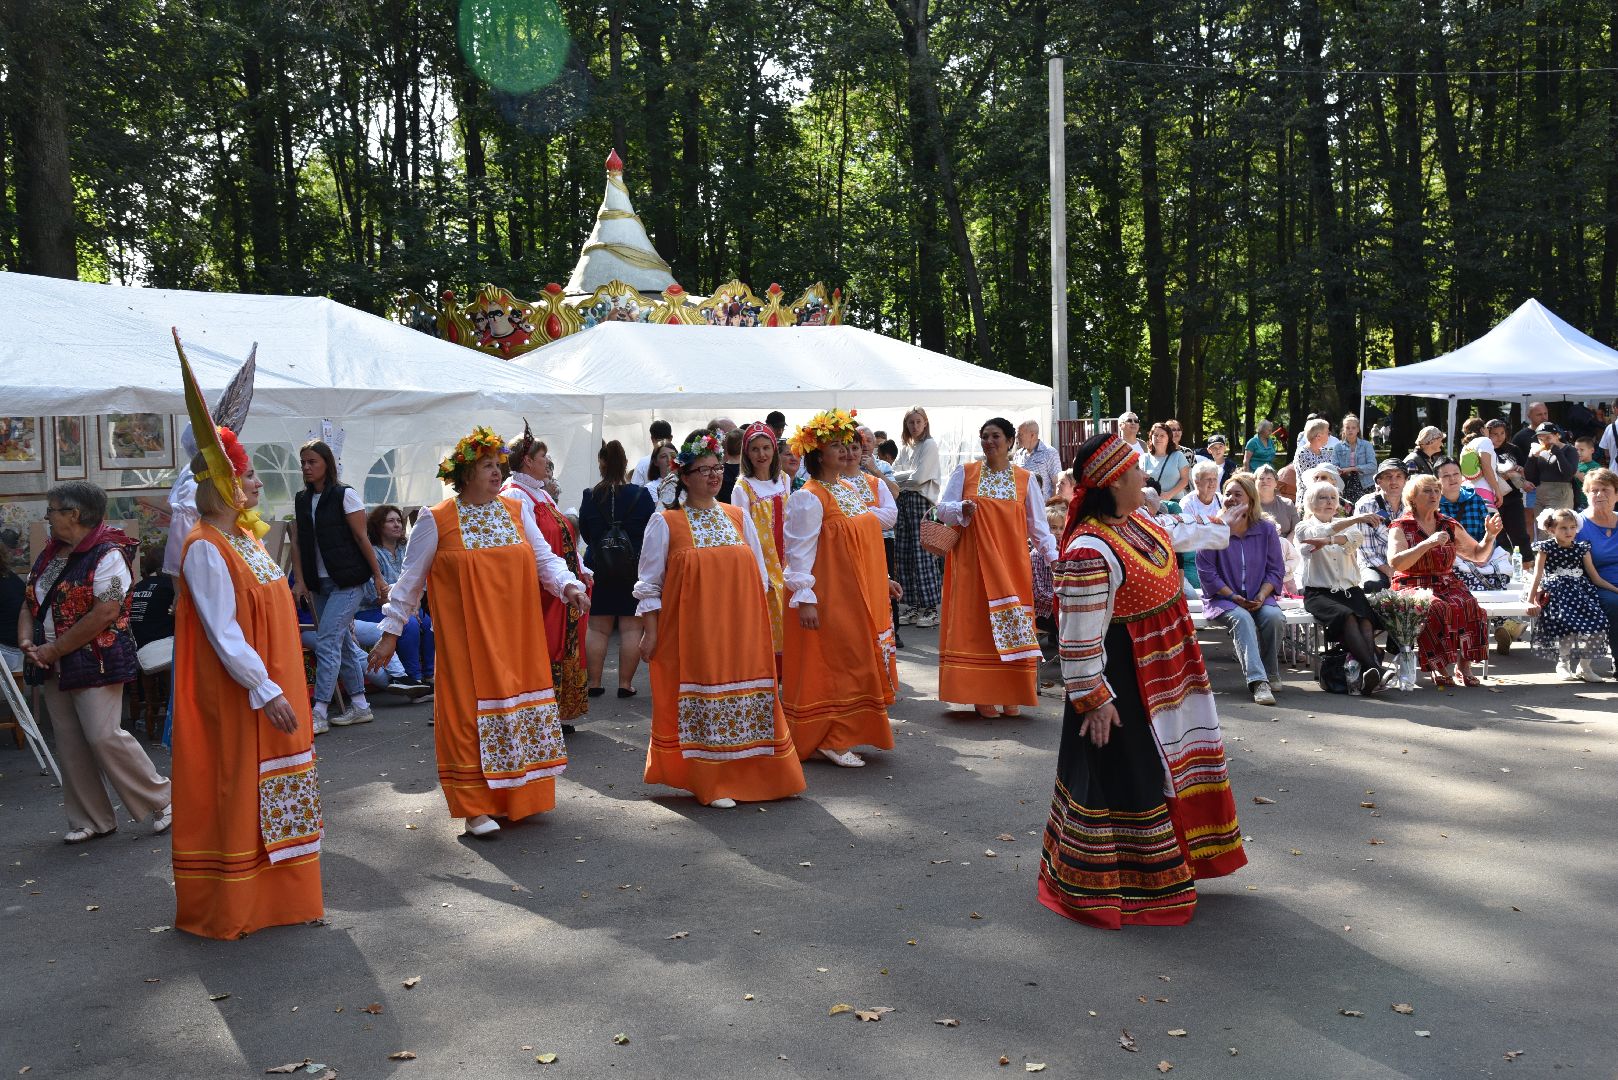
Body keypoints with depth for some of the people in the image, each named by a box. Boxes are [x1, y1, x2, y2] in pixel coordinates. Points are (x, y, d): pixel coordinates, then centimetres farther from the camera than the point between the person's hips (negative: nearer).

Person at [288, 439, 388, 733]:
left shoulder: (345, 495, -6)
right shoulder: (301, 501, 11)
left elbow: (362, 538, -7)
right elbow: (298, 543, 9)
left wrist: (378, 577, -7)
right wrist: (300, 581, 0)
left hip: (348, 582, -6)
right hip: (320, 584, 6)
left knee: (328, 644, -12)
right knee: (343, 644, 11)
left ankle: (319, 714, -10)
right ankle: (360, 706, 19)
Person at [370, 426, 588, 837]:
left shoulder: (516, 511, 8)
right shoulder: (436, 521, -4)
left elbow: (546, 558, 7)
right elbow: (410, 580, 1)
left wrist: (569, 585, -13)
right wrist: (390, 633, 1)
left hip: (517, 638, 4)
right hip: (466, 640, -4)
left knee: (518, 707, 8)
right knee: (470, 713, -3)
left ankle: (513, 796, 22)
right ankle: (476, 808, 6)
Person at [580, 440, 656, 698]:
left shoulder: (589, 496, -5)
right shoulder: (641, 495, -8)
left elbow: (584, 532, 6)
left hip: (599, 568, 1)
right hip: (635, 568, -1)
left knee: (597, 628, 10)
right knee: (632, 628, 4)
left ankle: (594, 683, 13)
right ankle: (625, 683, 4)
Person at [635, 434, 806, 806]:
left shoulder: (739, 517, 10)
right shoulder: (666, 522, -1)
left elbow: (760, 576, 15)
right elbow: (650, 584, 0)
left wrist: (758, 623, 10)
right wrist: (650, 632, -4)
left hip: (741, 631, 4)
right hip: (692, 630, -4)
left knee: (745, 697, 6)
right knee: (700, 698, -3)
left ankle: (747, 774, 20)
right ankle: (711, 784, 8)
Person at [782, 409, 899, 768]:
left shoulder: (853, 491, 12)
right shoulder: (808, 498, -14)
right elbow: (799, 551, -17)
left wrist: (882, 580, 19)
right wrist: (804, 598, -22)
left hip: (859, 596, 9)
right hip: (828, 597, -9)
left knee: (855, 665, 12)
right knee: (831, 665, -4)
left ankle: (845, 734, 22)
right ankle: (828, 740, 5)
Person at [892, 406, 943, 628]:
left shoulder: (930, 445, -3)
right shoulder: (906, 448, 19)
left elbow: (919, 476, -11)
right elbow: (894, 473, 15)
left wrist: (900, 477, 0)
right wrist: (907, 477, -3)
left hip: (921, 501, -7)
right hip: (903, 500, 7)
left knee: (923, 553, -9)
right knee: (903, 554, 5)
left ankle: (931, 608, -6)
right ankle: (912, 605, 11)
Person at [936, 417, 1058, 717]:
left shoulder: (1025, 479, 6)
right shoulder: (965, 473, 4)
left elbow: (1038, 525, 7)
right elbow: (943, 509, 4)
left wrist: (1053, 557, -2)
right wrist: (962, 509, -17)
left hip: (1012, 563, 1)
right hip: (973, 562, -1)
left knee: (1013, 624, -1)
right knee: (977, 624, -3)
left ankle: (1010, 694, 9)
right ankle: (983, 695, 4)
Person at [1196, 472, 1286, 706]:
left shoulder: (1266, 529, 6)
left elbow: (1276, 570, 6)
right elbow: (1206, 571, -6)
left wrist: (1261, 596, -11)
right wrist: (1233, 597, -13)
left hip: (1258, 598, 3)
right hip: (1222, 599, -2)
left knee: (1274, 617, -29)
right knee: (1241, 618, -34)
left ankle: (1271, 674, -8)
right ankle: (1258, 681, -43)